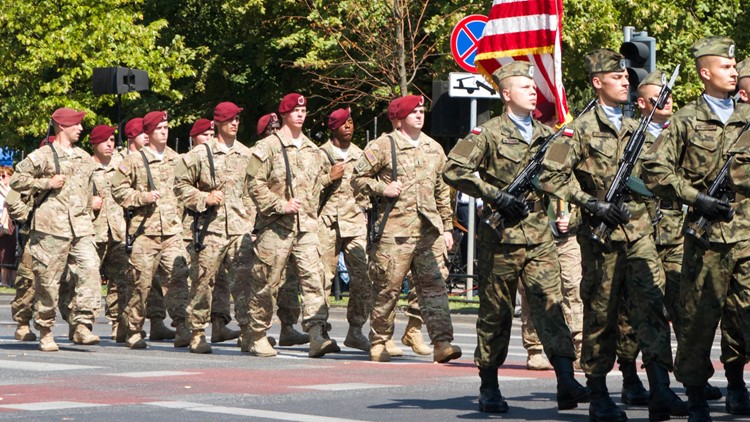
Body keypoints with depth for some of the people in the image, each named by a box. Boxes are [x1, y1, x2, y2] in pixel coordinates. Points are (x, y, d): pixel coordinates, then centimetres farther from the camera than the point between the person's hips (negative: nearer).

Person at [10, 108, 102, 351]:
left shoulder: (85, 158, 20)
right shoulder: (43, 156, 1)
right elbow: (17, 181, -2)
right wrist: (47, 183, -8)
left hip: (81, 228, 5)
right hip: (51, 227, -5)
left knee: (90, 271, -13)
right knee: (48, 281, -2)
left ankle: (82, 326, -11)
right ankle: (45, 333, 8)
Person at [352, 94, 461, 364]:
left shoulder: (435, 149, 18)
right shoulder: (383, 146, 1)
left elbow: (442, 192, 24)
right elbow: (358, 179, 4)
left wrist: (447, 227, 20)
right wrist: (383, 188, -11)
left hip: (429, 231, 4)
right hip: (395, 229, -4)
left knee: (434, 286, -5)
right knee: (388, 289, 1)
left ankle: (442, 343, -11)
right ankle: (378, 343, 12)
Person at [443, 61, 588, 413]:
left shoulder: (546, 135, 15)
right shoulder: (489, 133, -2)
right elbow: (453, 170, -10)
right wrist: (495, 196, -16)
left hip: (539, 237, 4)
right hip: (500, 238, -4)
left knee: (550, 305, -8)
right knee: (495, 314, 4)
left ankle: (567, 384, -15)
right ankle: (489, 389, 14)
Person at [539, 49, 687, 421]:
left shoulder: (635, 128, 15)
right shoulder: (581, 129, -3)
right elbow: (551, 177, -10)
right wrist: (593, 204, -14)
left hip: (639, 233, 4)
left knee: (652, 307, -8)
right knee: (600, 314, 3)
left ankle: (660, 392, -14)